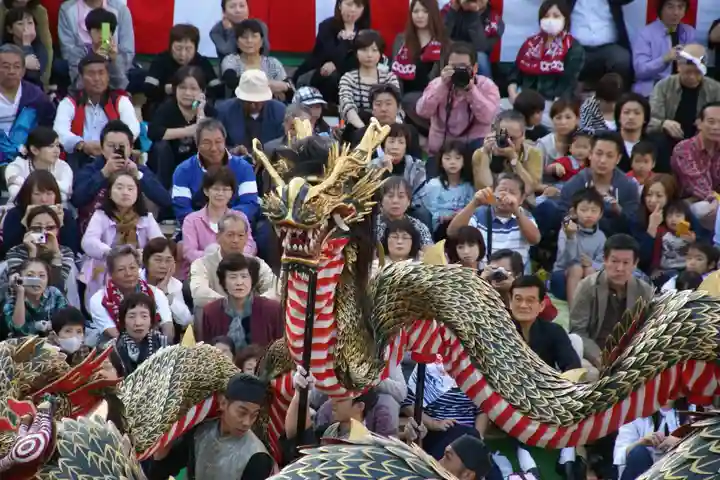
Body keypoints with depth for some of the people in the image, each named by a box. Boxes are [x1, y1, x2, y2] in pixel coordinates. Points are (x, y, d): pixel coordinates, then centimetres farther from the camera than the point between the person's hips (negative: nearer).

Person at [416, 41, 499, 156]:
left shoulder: (486, 85, -3)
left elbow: (487, 117, -20)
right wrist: (442, 85, -21)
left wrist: (471, 89, -23)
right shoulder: (438, 84, 2)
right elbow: (422, 112, -14)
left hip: (475, 148, -1)